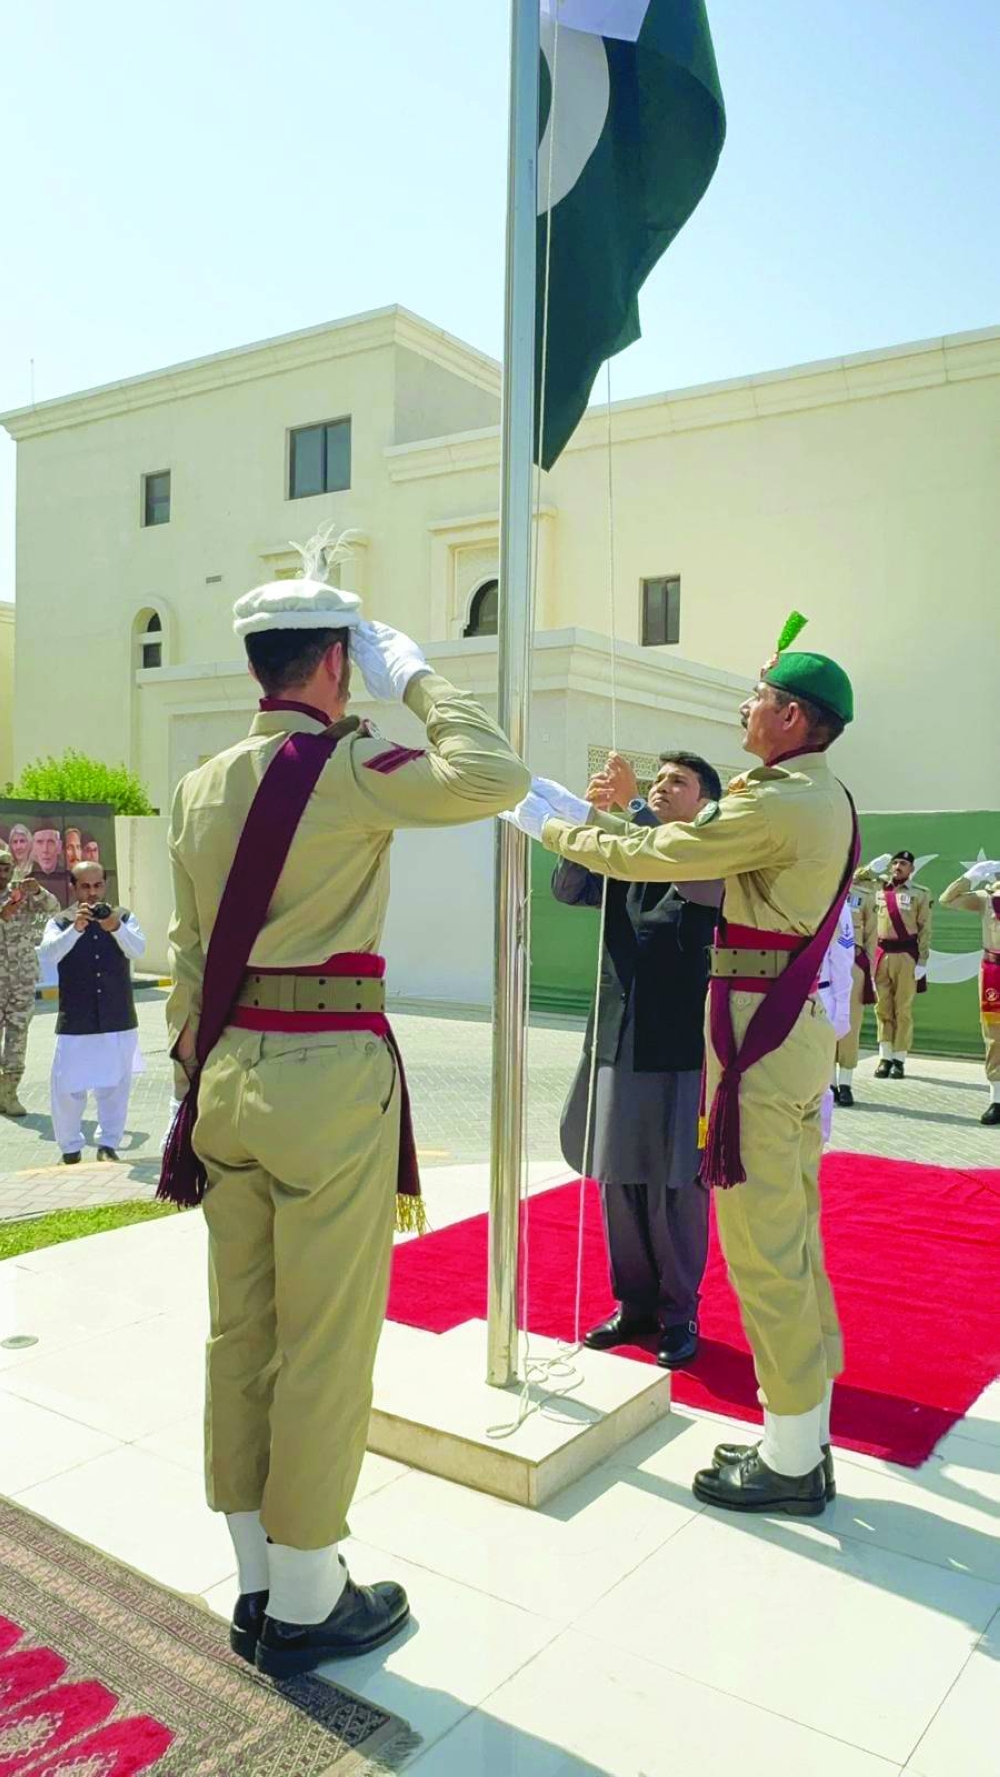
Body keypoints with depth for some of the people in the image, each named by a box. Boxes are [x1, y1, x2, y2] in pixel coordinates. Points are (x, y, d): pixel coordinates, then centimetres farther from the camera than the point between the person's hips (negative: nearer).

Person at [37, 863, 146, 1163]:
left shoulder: (123, 917, 3)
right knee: (67, 1089, 0)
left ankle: (108, 1144, 27)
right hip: (75, 1025, -1)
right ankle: (70, 1149, 20)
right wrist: (75, 928, -35)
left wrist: (117, 928, -33)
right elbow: (48, 954, -19)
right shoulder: (60, 923, 0)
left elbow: (138, 950, -14)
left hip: (119, 1023, 1)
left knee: (115, 1087, 10)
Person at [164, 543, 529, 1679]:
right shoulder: (344, 768, -12)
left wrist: (198, 1069, 20)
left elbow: (188, 952, 13)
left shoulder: (201, 788, 10)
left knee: (239, 1334, 15)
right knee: (325, 1348, 6)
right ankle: (303, 1606, 22)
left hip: (229, 1077, 8)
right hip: (331, 1077, -7)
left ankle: (256, 1583, 31)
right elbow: (495, 778, -12)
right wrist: (415, 677, -1)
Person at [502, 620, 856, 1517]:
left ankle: (788, 1461, 13)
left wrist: (550, 829, 1)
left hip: (759, 1032, -10)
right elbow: (683, 844, 16)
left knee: (762, 1244, 0)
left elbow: (650, 856, -14)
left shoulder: (777, 805, -18)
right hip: (798, 1022, 10)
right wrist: (585, 811, 16)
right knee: (793, 1236, 16)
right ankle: (804, 1441, 29)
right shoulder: (824, 799, 13)